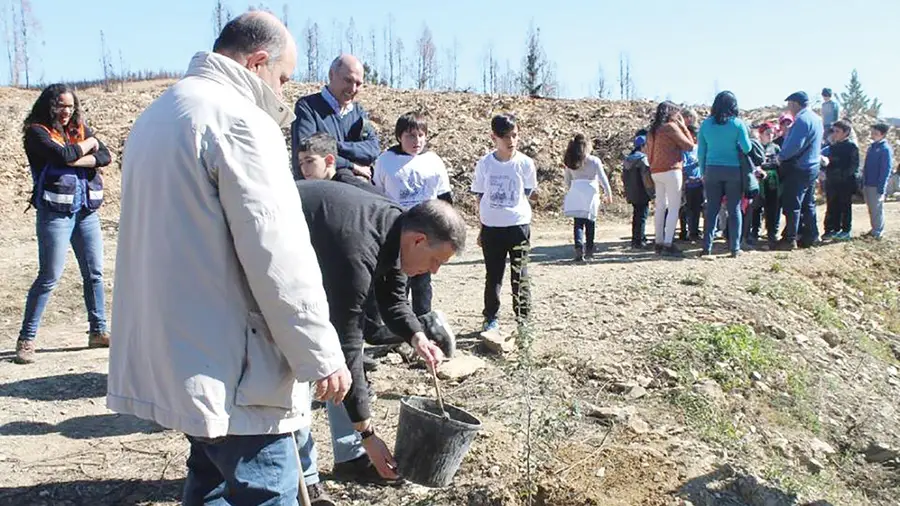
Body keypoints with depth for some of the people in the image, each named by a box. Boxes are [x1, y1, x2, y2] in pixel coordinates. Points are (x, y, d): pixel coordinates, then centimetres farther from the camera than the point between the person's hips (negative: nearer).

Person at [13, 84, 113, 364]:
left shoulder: (80, 128, 11)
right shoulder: (36, 132, -3)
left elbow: (106, 157, -2)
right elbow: (64, 155, -20)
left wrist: (74, 160, -15)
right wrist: (88, 144, -4)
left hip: (87, 211, 5)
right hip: (55, 213, -5)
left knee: (95, 273, 8)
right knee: (49, 277, -3)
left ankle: (98, 331, 19)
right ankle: (26, 339, 8)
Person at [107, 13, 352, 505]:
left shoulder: (156, 115, 14)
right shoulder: (240, 120, -16)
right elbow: (279, 258, -20)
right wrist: (324, 357, -12)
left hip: (169, 351, 10)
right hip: (229, 367, -10)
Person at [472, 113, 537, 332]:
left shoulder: (525, 163, -5)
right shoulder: (485, 164, -1)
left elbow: (529, 193, 7)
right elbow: (480, 197, 7)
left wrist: (535, 194, -14)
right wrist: (481, 228, 8)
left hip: (518, 226, -2)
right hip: (491, 228, 2)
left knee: (520, 275, 2)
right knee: (493, 276, 12)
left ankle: (523, 319, 15)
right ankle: (491, 318, 25)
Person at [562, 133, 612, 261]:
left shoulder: (570, 162, 5)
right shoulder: (594, 161, -4)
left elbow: (567, 180, 13)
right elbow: (603, 178, -1)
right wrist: (608, 194, 9)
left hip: (575, 194, 2)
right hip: (590, 193, -2)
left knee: (578, 223, 4)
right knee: (590, 222, 11)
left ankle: (579, 246, -17)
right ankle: (589, 249, 16)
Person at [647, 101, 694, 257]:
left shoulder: (653, 130, 15)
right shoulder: (671, 127, -7)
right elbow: (689, 145, -3)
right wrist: (683, 126, 5)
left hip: (656, 172, 8)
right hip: (671, 171, -8)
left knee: (660, 207, 10)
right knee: (674, 208, -8)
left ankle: (659, 243, 12)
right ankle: (668, 245, -14)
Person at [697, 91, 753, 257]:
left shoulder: (706, 124, 1)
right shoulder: (738, 123, -6)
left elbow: (701, 151, 3)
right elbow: (747, 148, -7)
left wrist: (703, 171, 10)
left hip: (712, 170, 2)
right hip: (733, 170, -2)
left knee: (711, 209, 6)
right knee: (734, 209, 6)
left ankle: (707, 247, 5)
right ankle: (735, 248, 8)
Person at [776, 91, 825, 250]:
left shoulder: (802, 120, -18)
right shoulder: (816, 118, 13)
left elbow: (795, 145, -25)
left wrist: (781, 156, -10)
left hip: (798, 169, -10)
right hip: (812, 167, 10)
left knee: (792, 205, -4)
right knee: (808, 204, 15)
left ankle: (790, 239, -1)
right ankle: (810, 236, 20)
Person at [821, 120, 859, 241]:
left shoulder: (852, 147, -6)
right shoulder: (833, 146, 13)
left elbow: (854, 165, -11)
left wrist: (844, 175, -20)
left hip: (845, 183, -6)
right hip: (832, 183, 6)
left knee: (845, 207, 1)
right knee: (832, 208, 9)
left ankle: (845, 231, 9)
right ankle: (834, 229, 17)